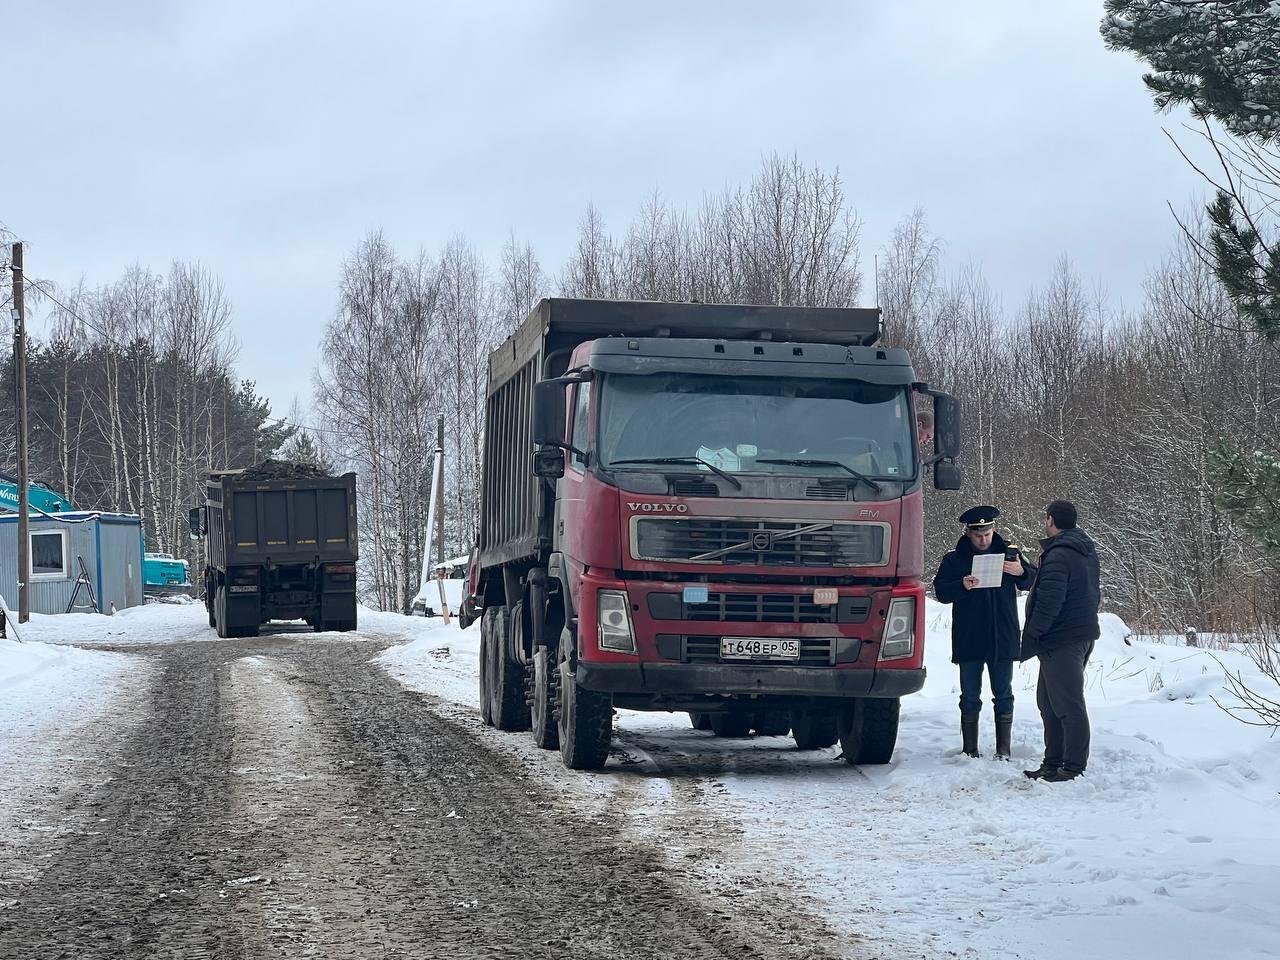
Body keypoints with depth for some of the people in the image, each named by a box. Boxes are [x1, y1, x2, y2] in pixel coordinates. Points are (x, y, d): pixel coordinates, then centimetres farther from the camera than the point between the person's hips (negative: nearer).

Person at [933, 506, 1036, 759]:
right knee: (970, 697, 3)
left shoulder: (1007, 553, 6)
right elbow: (941, 591, -4)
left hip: (1002, 639, 1)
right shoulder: (954, 560, 2)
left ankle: (1003, 750, 9)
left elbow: (1033, 582, 8)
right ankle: (970, 751, 8)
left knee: (1003, 695, 5)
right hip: (969, 640, -1)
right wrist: (962, 586, -24)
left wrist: (1021, 572, -15)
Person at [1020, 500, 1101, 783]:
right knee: (1049, 702, 18)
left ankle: (1073, 767, 0)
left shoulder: (1058, 555, -19)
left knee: (1068, 705, -4)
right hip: (1084, 635, 10)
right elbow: (1094, 594, 22)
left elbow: (1048, 604, -23)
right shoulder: (1087, 550, 13)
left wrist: (1029, 639, -14)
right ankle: (1053, 763, 23)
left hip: (1061, 640, -10)